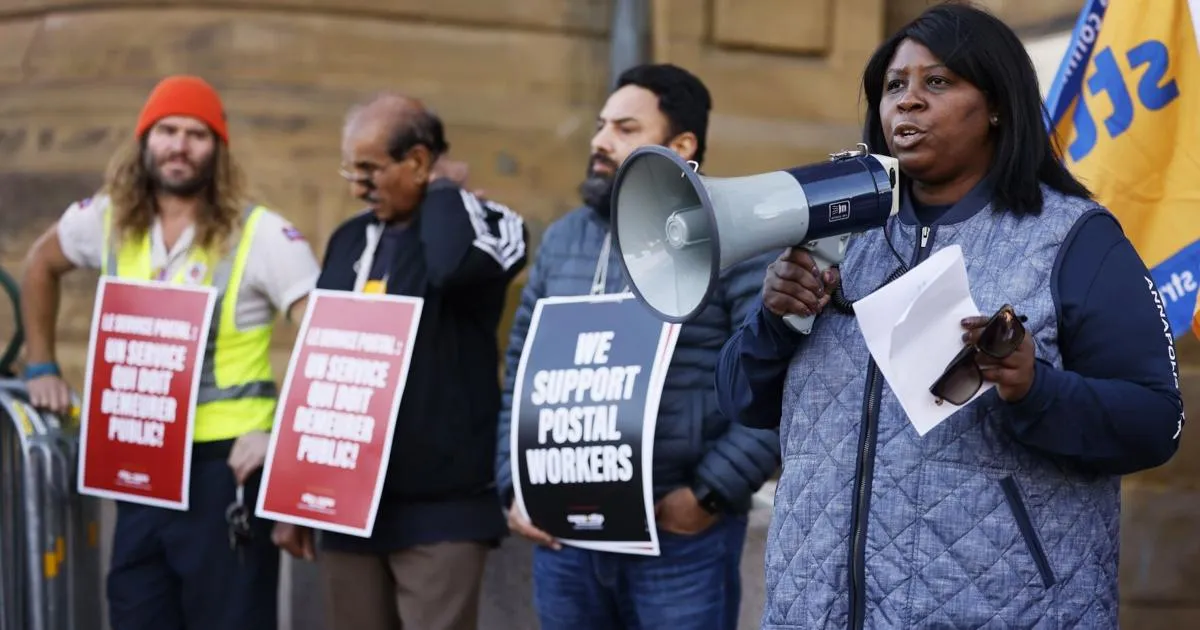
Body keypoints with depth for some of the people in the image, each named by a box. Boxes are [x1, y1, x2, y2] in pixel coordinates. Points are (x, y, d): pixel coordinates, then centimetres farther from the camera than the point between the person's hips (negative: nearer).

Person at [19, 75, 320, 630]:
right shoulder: (108, 219, 5)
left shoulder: (261, 234, -10)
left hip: (226, 464, -5)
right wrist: (41, 367, 20)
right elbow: (41, 266, 25)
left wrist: (281, 435, -20)